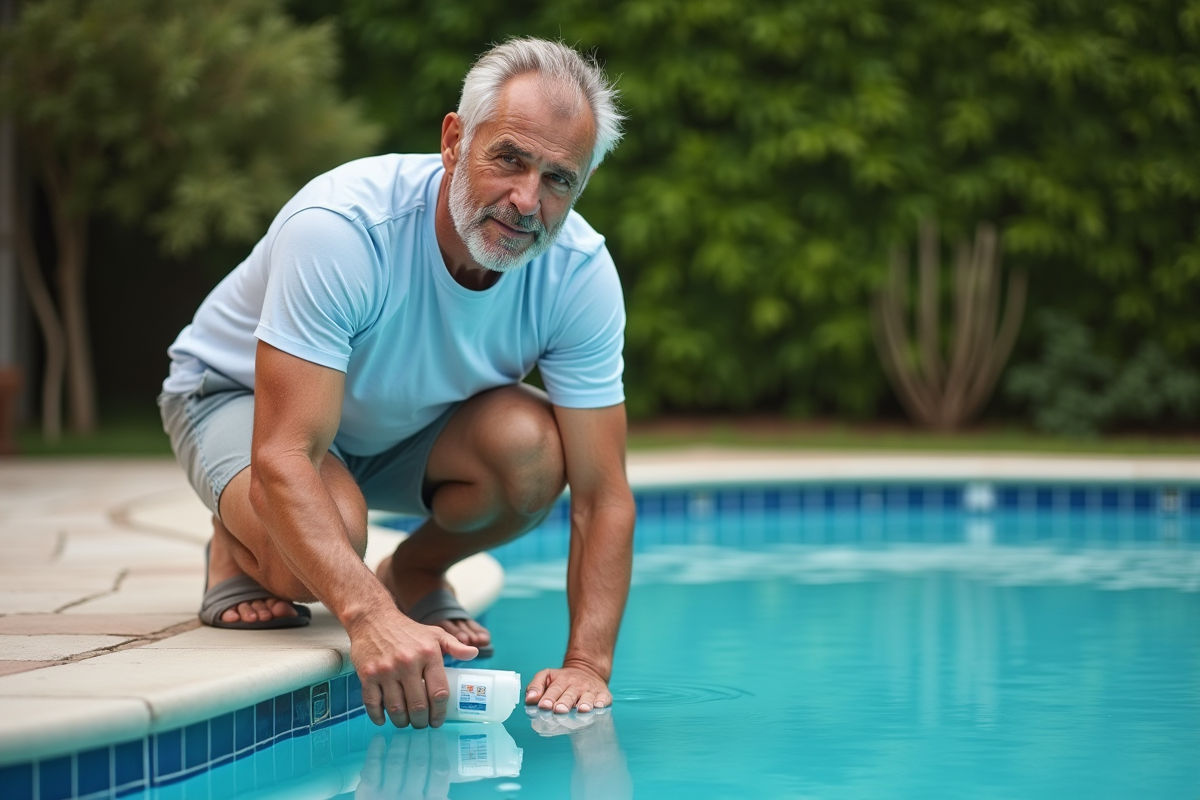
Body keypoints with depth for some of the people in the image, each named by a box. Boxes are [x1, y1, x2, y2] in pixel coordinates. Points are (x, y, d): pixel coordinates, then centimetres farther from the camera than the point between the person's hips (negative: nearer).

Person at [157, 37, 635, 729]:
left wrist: (587, 664, -36)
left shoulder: (580, 271, -24)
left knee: (530, 446, -29)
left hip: (408, 421, 4)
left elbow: (602, 495, -22)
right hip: (239, 393, -4)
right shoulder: (340, 226, -38)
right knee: (322, 549, -36)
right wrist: (369, 618, -58)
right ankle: (241, 549, 2)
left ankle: (414, 574, 2)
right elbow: (282, 460, -44)